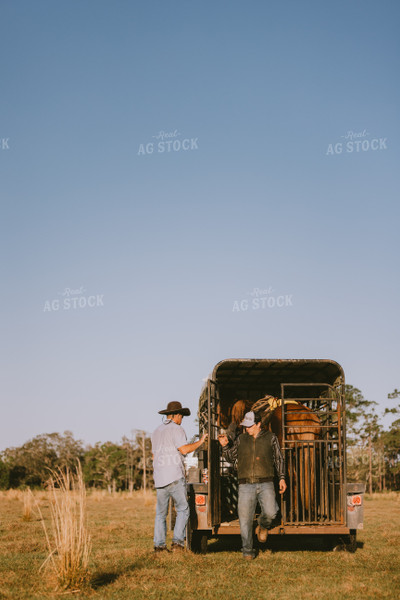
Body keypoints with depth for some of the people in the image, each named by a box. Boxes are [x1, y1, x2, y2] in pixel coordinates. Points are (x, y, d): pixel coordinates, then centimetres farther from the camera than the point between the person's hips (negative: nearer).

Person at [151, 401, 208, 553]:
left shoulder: (156, 432, 19)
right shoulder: (176, 429, -2)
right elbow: (184, 449, -13)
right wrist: (200, 441, -2)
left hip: (159, 478, 6)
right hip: (175, 477, -6)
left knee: (161, 513, 10)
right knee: (183, 510, 2)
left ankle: (159, 544, 5)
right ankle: (177, 541, -8)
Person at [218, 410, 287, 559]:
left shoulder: (270, 438, 8)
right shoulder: (241, 439, 12)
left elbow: (278, 459, 13)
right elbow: (231, 458, 18)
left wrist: (281, 478, 6)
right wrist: (225, 446, 1)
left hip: (265, 484, -1)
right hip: (246, 485, 1)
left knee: (270, 512, -20)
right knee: (245, 519, -3)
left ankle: (263, 526, 16)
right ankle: (247, 550, 10)